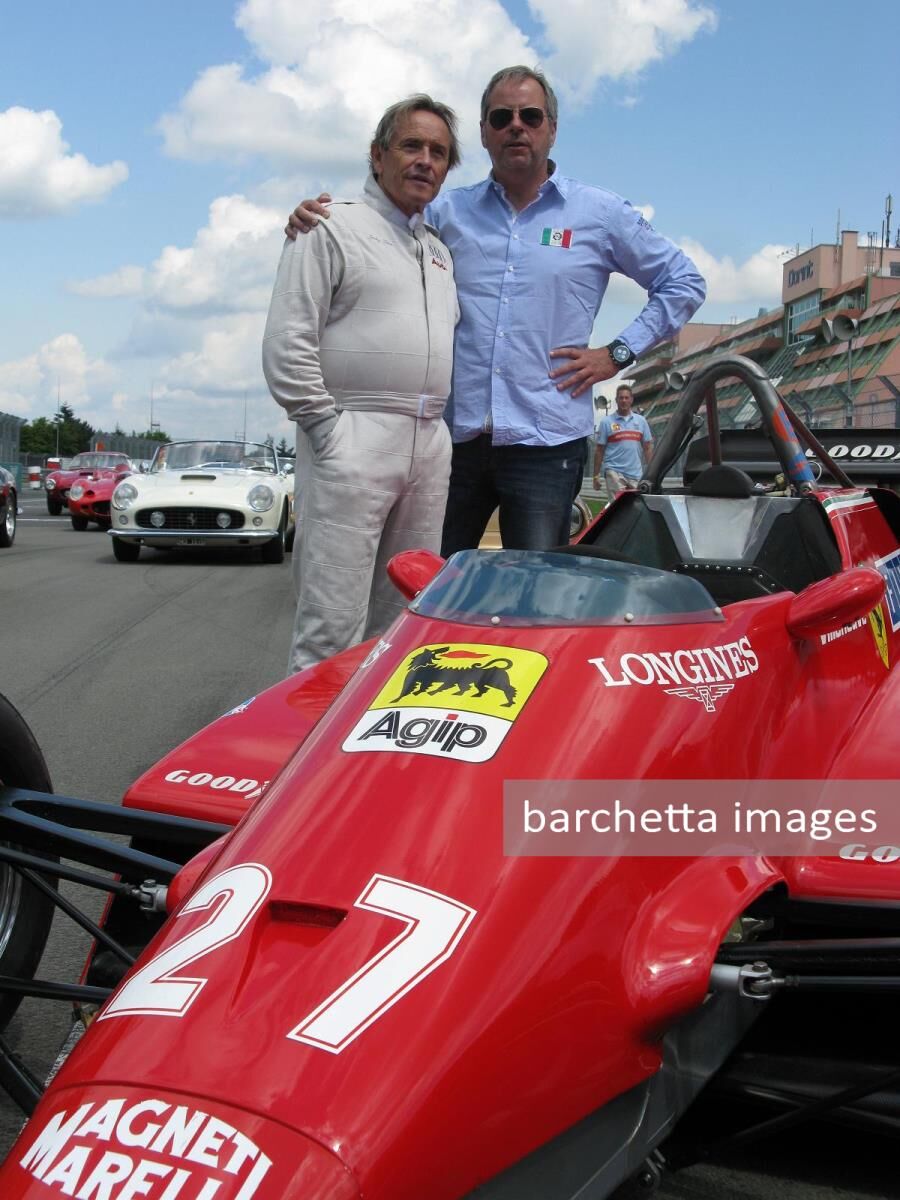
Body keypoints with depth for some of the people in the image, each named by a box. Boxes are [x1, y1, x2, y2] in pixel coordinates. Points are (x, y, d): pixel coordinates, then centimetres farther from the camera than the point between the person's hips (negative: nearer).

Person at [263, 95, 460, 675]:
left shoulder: (442, 252, 23)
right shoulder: (333, 230, 2)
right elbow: (287, 344, -6)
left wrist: (443, 427, 14)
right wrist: (327, 428, -12)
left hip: (431, 448, 7)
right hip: (354, 439, -7)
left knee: (403, 623, 10)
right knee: (332, 626, -10)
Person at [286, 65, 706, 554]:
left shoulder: (601, 213, 6)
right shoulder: (448, 211, 11)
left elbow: (684, 282, 12)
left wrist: (618, 353, 2)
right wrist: (314, 220, -3)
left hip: (547, 440, -2)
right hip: (455, 435, 2)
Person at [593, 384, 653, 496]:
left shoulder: (641, 421, 12)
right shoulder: (606, 422, 3)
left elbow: (647, 448, 13)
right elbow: (599, 450, 3)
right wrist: (596, 475, -2)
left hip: (636, 474, 4)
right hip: (614, 471, -4)